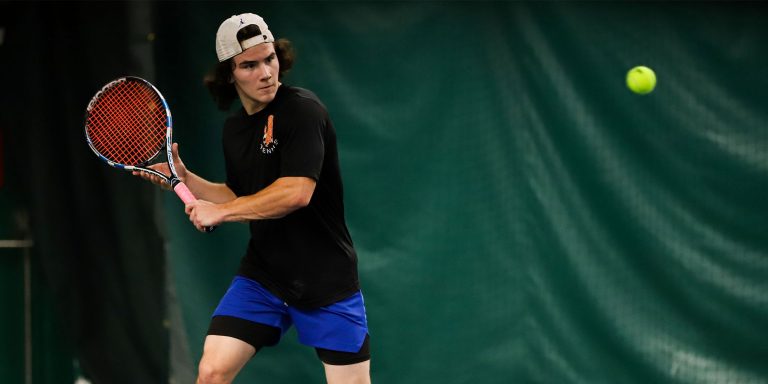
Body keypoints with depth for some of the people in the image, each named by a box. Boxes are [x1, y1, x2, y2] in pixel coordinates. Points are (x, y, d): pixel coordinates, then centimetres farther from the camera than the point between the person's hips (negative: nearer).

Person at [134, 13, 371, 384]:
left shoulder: (302, 110, -16)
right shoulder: (233, 129, 8)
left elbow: (296, 193, -26)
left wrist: (220, 211, -18)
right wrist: (184, 178, 7)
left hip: (325, 280, -6)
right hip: (262, 276, 6)